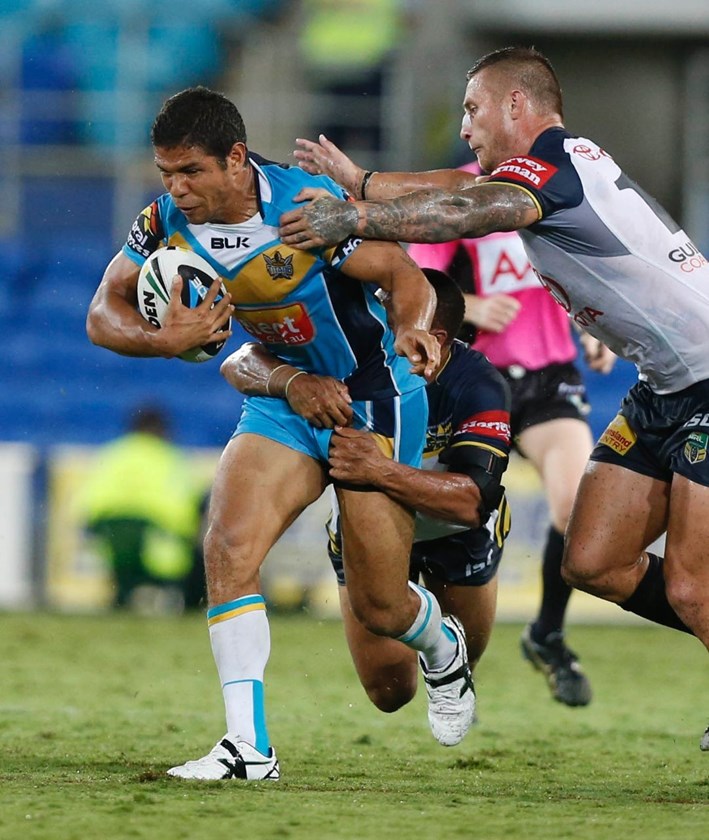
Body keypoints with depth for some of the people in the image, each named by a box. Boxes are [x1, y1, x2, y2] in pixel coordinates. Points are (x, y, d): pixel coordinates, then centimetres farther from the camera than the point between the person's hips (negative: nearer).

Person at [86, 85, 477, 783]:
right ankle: (249, 748, -15)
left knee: (378, 606, 0)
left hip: (372, 399, -5)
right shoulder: (167, 219, -11)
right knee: (227, 548, -17)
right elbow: (104, 313, -5)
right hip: (284, 398, 5)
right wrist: (163, 339, -26)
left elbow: (404, 275, -20)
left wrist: (412, 328, -42)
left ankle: (444, 648, 37)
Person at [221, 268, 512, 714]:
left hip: (456, 534, -1)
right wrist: (293, 381, -59)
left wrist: (381, 471, -61)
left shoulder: (478, 387, -36)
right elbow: (240, 363, -35)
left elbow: (473, 502, -47)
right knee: (389, 691, 2)